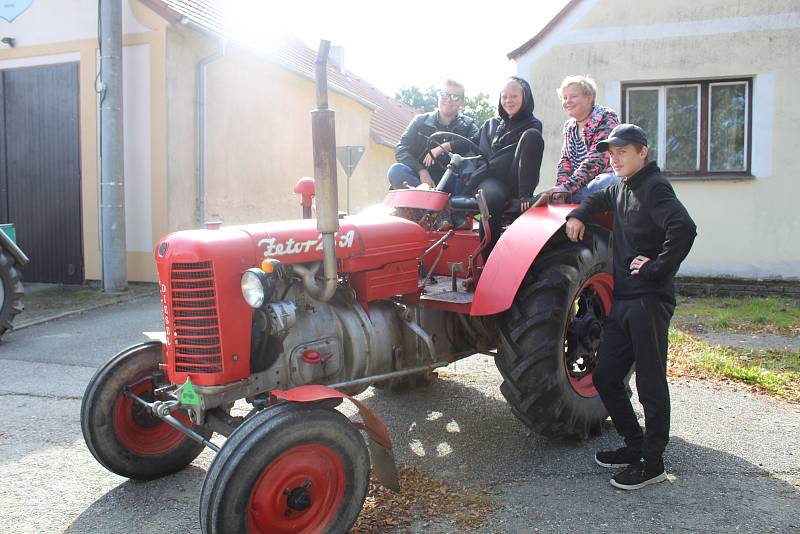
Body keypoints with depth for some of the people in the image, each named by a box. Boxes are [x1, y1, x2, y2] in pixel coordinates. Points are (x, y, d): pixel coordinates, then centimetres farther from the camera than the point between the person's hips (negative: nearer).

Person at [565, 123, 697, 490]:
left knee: (650, 381, 0)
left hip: (649, 301, -9)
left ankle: (652, 462, 12)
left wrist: (658, 268, -20)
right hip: (623, 299, 9)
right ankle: (635, 445, 27)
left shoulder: (654, 188, -12)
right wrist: (578, 214, 17)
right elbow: (599, 200, 37)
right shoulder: (621, 189, 15)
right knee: (605, 376, 12)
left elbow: (684, 228, -27)